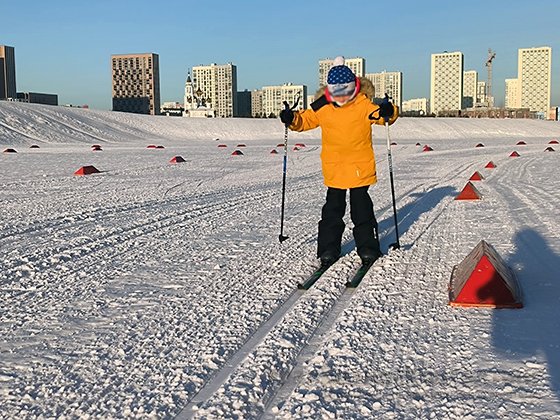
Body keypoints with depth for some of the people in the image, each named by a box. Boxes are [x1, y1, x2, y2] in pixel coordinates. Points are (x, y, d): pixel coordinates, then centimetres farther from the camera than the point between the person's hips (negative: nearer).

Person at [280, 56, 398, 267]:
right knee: (333, 208, 8)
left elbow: (381, 115, -11)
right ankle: (328, 247, 16)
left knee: (361, 208, 6)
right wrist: (292, 119, -10)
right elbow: (306, 119, 9)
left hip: (361, 168, -2)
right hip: (333, 168, 2)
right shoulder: (322, 107, -1)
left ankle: (367, 246, 18)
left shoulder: (364, 104, -7)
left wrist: (388, 112, -34)